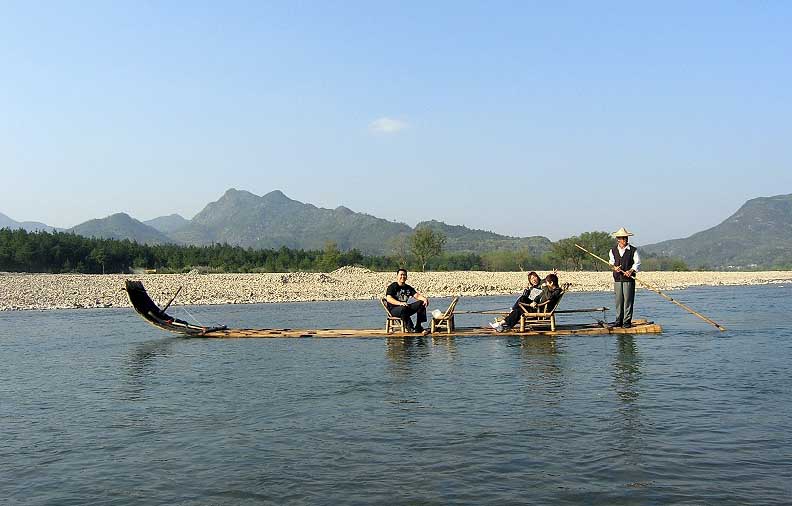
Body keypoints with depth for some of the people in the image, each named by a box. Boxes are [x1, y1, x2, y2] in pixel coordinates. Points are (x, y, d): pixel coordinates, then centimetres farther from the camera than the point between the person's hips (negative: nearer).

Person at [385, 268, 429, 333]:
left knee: (421, 303, -10)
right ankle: (409, 328, -25)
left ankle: (418, 327, -13)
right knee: (403, 308, -40)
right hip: (393, 309, -7)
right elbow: (389, 299, -20)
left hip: (405, 307, 7)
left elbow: (416, 295, 4)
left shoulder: (408, 288, 15)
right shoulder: (392, 286, -5)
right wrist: (400, 303, -36)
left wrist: (424, 299, -19)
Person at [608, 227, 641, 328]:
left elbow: (637, 262, 1)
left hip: (629, 278, -3)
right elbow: (611, 262, 10)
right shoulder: (613, 250, 11)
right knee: (618, 300, 5)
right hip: (617, 278, 3)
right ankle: (619, 320, 12)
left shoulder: (633, 250, 3)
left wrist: (631, 270, -16)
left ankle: (627, 321, 1)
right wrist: (614, 267, -13)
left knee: (628, 300, -4)